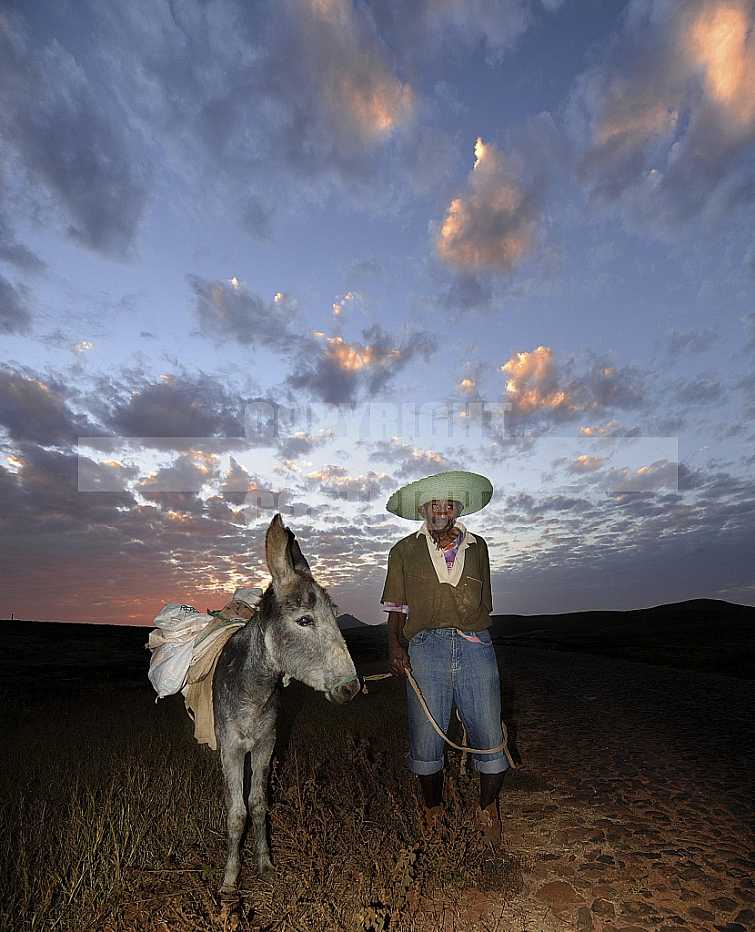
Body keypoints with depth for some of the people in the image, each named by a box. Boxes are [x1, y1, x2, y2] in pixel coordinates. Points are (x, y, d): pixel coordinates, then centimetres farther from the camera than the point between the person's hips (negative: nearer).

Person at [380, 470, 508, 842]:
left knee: (490, 741, 2)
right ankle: (433, 812, 31)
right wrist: (395, 647, -4)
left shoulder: (477, 547, 15)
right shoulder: (404, 551, 10)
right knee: (425, 744, 4)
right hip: (425, 648, -1)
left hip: (476, 647, 1)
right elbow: (396, 608, 10)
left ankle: (488, 809, 30)